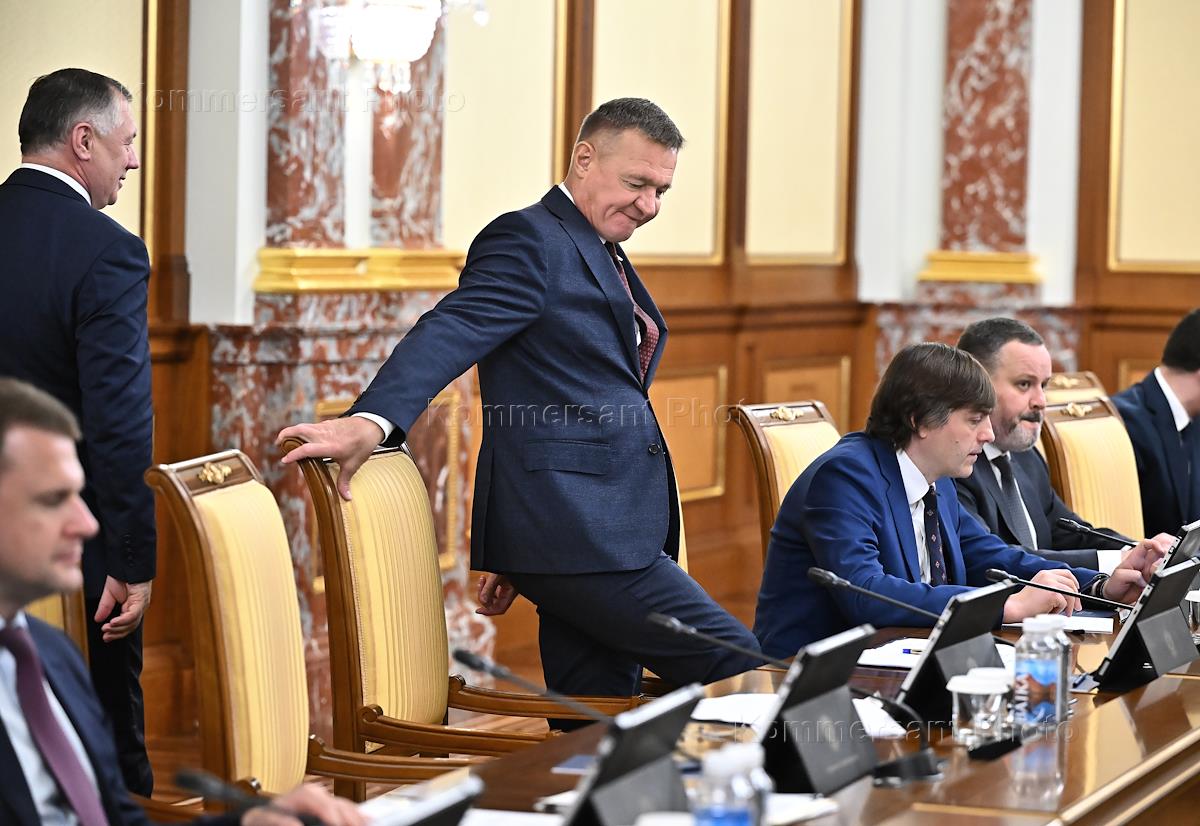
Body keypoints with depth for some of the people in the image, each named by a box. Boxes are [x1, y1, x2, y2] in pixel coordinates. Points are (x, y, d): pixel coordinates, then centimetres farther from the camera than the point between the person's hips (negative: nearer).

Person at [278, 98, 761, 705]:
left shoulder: (606, 258, 23)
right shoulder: (529, 240, -7)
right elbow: (453, 330, -23)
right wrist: (372, 420, -42)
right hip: (572, 534, -9)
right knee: (737, 669, -11)